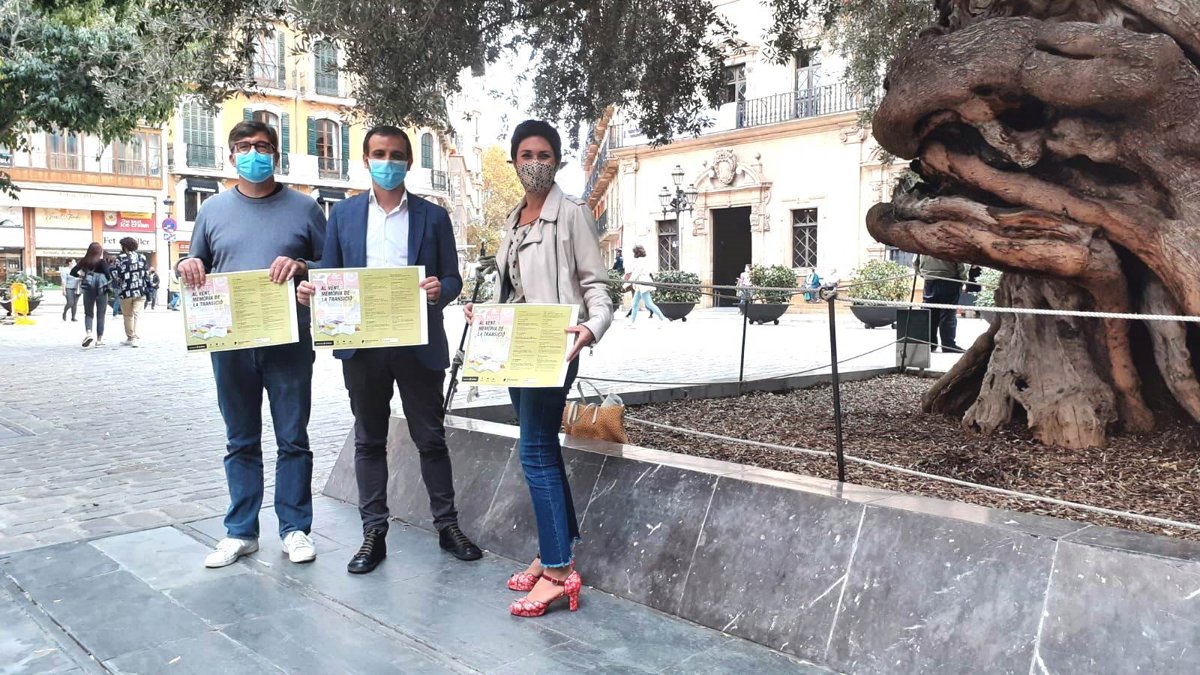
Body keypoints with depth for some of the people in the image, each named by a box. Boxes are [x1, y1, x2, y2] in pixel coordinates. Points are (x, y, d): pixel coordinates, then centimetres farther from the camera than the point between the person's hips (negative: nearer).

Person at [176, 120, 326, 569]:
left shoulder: (303, 208, 5)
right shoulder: (213, 210, 11)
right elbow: (198, 268, 18)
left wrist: (300, 267, -15)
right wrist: (189, 269, -5)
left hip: (289, 343, -2)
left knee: (292, 439, 5)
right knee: (241, 443, 11)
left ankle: (295, 528, 16)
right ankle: (240, 532, 21)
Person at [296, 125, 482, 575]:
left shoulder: (432, 216, 5)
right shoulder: (344, 214, 9)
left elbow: (452, 279, 4)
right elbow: (329, 276, 9)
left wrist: (440, 290, -20)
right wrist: (311, 291, -13)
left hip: (419, 345, -1)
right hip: (362, 346, 2)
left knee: (431, 438, 7)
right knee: (369, 441, 9)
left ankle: (447, 526, 19)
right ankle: (373, 533, 18)